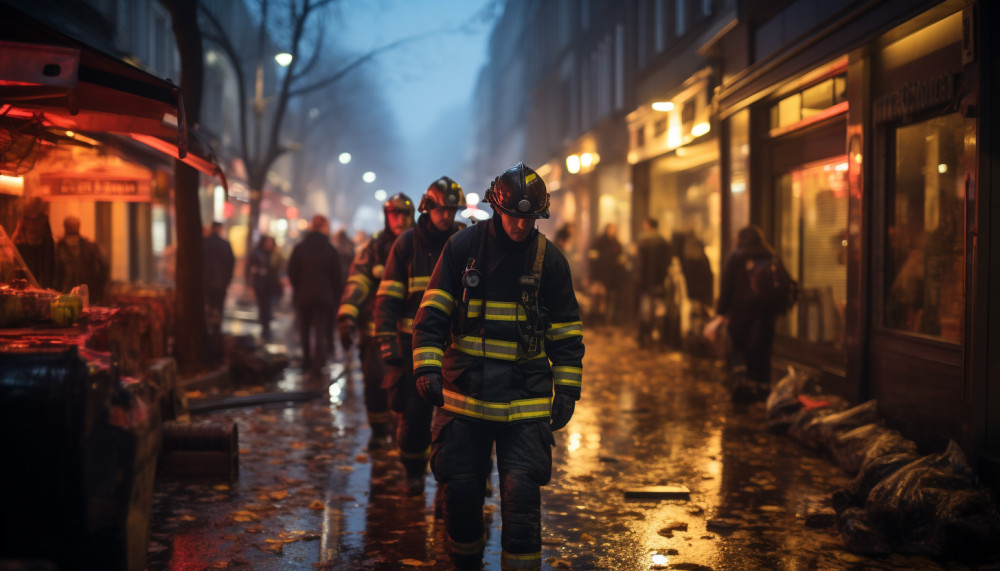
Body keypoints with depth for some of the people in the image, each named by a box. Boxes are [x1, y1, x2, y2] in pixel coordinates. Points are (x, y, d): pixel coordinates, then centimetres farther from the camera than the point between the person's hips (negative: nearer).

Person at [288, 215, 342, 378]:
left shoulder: (299, 248, -4)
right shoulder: (331, 250, -4)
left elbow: (292, 273, -3)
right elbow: (336, 277, -2)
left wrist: (297, 290, 11)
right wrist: (335, 297, 5)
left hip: (303, 297, 1)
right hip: (324, 297, -1)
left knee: (304, 331, 16)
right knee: (320, 332, 2)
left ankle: (307, 363, 22)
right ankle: (316, 367, -5)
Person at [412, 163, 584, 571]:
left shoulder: (549, 259, 0)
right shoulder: (463, 246, -2)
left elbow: (567, 331, 7)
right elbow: (432, 313, 0)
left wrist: (567, 390, 3)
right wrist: (427, 367, -11)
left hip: (525, 396, 0)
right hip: (464, 390, 1)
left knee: (522, 490, -9)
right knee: (460, 486, 7)